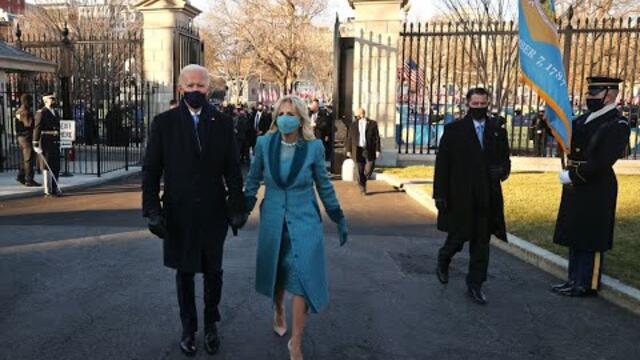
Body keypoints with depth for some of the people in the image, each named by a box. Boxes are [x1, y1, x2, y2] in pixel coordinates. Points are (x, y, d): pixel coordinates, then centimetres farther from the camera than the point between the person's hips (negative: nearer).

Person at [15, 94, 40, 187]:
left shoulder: (19, 111, 16)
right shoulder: (25, 112, -16)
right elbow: (28, 124, -24)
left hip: (21, 137, 10)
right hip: (26, 137, -10)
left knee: (24, 158, 17)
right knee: (29, 159, -7)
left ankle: (21, 176, 24)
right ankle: (29, 180, -6)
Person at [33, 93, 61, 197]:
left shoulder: (55, 112, 16)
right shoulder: (41, 113, -7)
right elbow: (37, 129, -13)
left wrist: (58, 143, 19)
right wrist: (36, 144, -18)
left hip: (55, 144, 7)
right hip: (45, 144, -7)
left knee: (56, 168, 7)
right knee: (47, 167, -3)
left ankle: (54, 189, 15)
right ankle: (48, 191, 3)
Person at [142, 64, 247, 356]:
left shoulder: (222, 123, -1)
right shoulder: (164, 123, -3)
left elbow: (232, 169, 0)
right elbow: (151, 170, -3)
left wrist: (237, 207, -5)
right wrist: (152, 210, -10)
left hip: (214, 212, 1)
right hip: (178, 213, 0)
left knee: (213, 271, 11)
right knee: (184, 271, 13)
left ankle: (211, 324, 32)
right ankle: (188, 327, 31)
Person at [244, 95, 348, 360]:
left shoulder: (314, 147, -9)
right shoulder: (264, 143, -6)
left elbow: (324, 185, 1)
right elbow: (253, 180, 6)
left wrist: (339, 218, 4)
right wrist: (244, 209, 4)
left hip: (304, 221, -1)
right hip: (273, 220, 2)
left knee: (302, 278, -6)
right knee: (278, 273, 16)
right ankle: (278, 311, 48)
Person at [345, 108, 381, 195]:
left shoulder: (372, 124, 0)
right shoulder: (353, 124, 6)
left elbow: (377, 138, 0)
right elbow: (349, 138, 8)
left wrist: (377, 150, -5)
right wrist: (348, 150, 4)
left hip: (369, 151, -1)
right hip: (358, 150, 2)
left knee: (369, 169, -6)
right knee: (360, 170, 2)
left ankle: (363, 180, 26)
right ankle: (362, 188, 15)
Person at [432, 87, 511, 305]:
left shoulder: (497, 131, 8)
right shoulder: (454, 130, -2)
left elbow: (505, 159, 16)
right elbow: (442, 164, -3)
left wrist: (502, 170, -9)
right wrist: (440, 195, -8)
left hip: (487, 198, 3)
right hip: (460, 197, -3)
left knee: (481, 243, 7)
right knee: (458, 237, 3)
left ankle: (475, 285, 20)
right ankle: (443, 260, 36)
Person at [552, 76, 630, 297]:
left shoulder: (617, 124, -13)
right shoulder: (585, 119, 12)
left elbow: (603, 161, -21)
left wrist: (572, 176, -19)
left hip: (596, 190, -8)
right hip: (576, 188, 8)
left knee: (590, 240, 2)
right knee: (574, 236, 16)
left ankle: (586, 285, 14)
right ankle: (574, 280, 28)